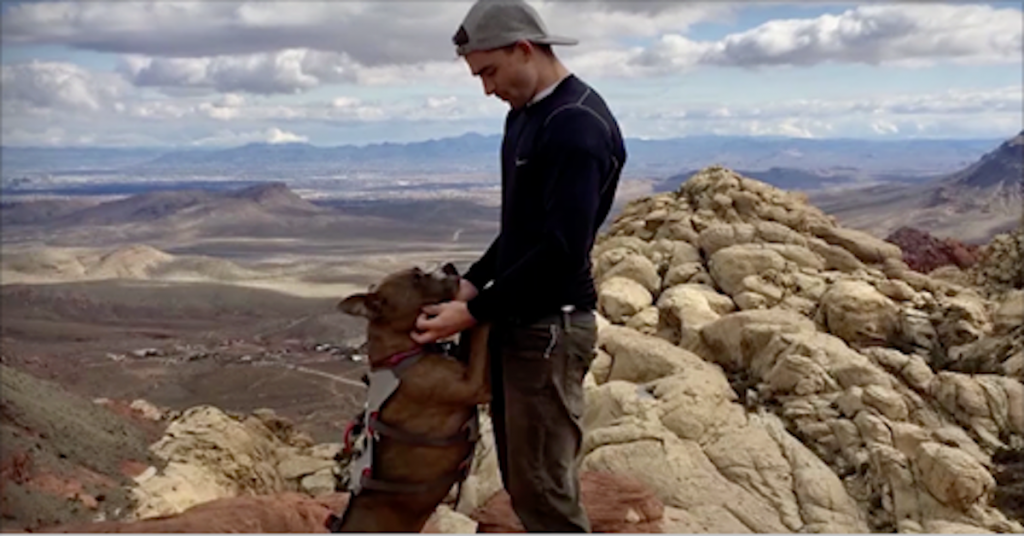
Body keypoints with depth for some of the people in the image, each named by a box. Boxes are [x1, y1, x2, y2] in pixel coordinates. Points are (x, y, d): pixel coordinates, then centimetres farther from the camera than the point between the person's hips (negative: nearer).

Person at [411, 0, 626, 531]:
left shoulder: (578, 125, -19)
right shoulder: (523, 115, 12)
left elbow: (562, 248, -25)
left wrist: (473, 312, -20)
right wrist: (473, 282, 8)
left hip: (550, 330, -10)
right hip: (515, 323, 10)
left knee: (543, 488, -2)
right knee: (521, 479, 17)